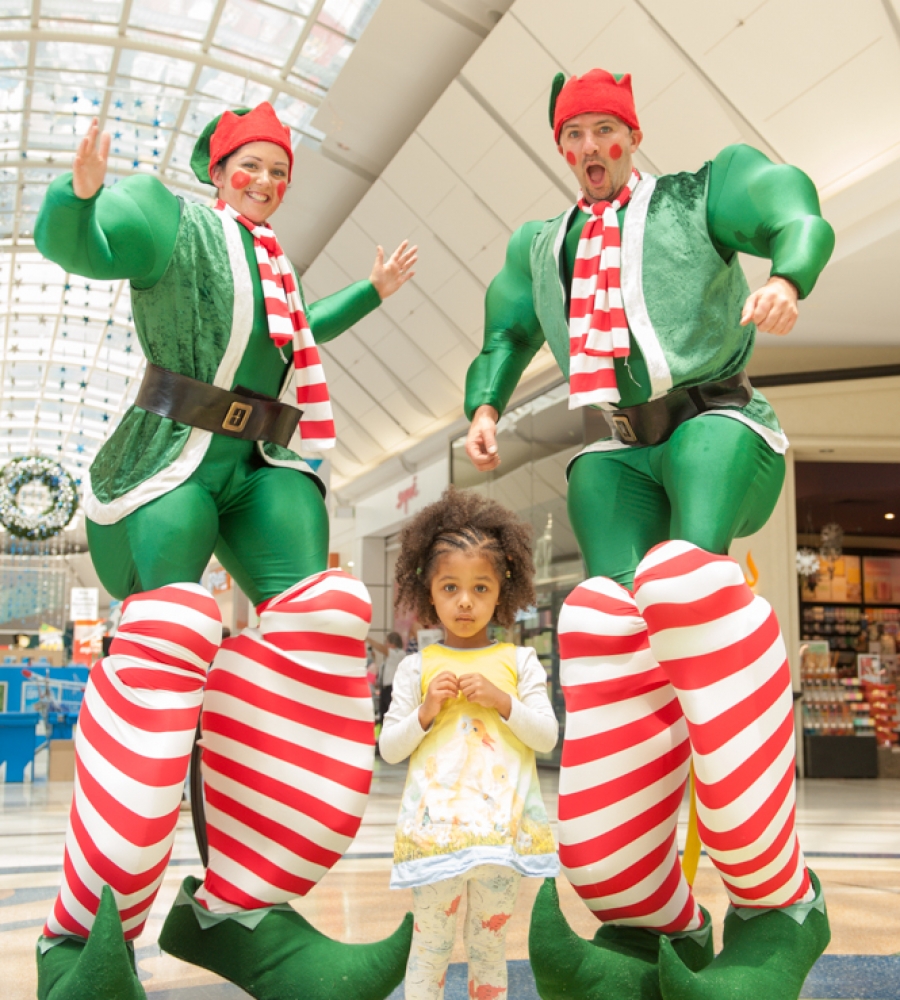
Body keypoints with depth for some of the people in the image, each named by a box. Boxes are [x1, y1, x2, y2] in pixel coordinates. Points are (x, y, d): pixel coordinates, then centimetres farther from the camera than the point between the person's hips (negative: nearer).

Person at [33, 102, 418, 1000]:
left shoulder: (270, 259, 29)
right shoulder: (171, 218, 8)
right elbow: (74, 243, -8)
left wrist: (372, 292, 49)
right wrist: (80, 187, -28)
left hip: (265, 464, 7)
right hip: (172, 453, -6)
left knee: (320, 613, -20)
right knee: (172, 629, -29)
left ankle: (237, 908, -21)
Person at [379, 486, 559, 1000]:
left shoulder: (519, 661, 6)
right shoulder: (417, 667, 4)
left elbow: (547, 735, 2)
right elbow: (389, 749, 4)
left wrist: (501, 700, -11)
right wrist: (426, 711, -11)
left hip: (501, 824, 1)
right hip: (436, 825, -1)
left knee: (491, 940, 11)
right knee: (431, 941, 5)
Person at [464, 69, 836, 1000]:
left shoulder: (693, 197, 14)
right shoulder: (543, 245, 27)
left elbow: (797, 218, -1)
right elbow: (507, 334, 37)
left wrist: (786, 277, -27)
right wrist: (484, 405, 14)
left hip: (714, 424, -3)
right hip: (618, 450, 4)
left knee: (686, 572, -35)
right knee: (611, 611, -25)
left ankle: (777, 896, -33)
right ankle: (653, 923, -25)